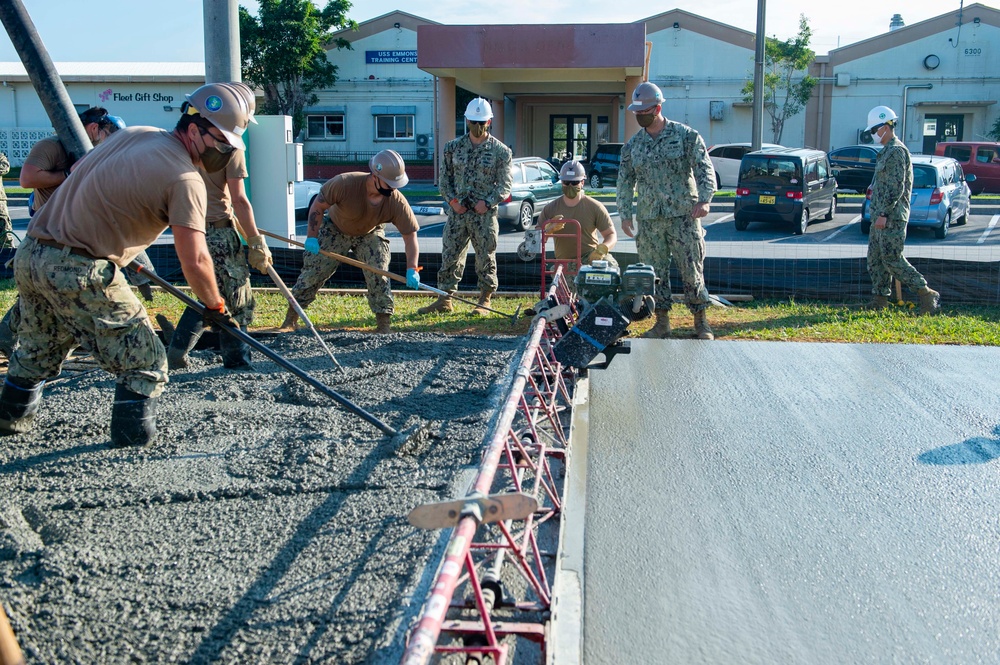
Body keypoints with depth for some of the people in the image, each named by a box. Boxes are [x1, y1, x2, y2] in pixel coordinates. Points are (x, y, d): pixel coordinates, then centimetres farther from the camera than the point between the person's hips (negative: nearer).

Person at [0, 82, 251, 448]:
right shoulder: (185, 178, -11)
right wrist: (215, 307, 0)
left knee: (38, 352, 30)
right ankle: (132, 437, 5)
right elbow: (194, 260, -16)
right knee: (143, 362, 4)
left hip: (30, 254, 9)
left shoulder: (134, 133, 12)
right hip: (82, 271, -9)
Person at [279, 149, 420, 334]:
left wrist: (412, 269, -35)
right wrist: (312, 237, -22)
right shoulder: (345, 183, -35)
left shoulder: (397, 202, -30)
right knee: (312, 273, -1)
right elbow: (318, 206, -20)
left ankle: (383, 325, 0)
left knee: (379, 275, -14)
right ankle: (289, 321, 11)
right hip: (335, 229, -1)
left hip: (370, 235, 1)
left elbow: (410, 236, -24)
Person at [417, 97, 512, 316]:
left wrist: (488, 202, -13)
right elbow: (445, 177, 12)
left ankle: (485, 300, 13)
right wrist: (452, 199, -3)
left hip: (485, 214, -3)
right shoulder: (453, 147, 9)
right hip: (457, 211, 3)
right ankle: (445, 299, 12)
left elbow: (505, 184, 0)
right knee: (450, 255, 4)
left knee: (486, 258, 2)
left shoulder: (500, 151, 1)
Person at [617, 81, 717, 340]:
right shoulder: (632, 145, 10)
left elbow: (705, 169, -4)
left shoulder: (686, 136, 0)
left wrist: (704, 199, -19)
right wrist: (625, 215, 8)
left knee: (692, 271, -1)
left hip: (683, 216, -3)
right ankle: (662, 322, 16)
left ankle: (701, 321, 11)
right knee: (655, 273, 6)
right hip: (648, 220, 3)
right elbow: (625, 181, 14)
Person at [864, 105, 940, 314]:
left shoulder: (896, 151, -14)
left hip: (892, 218, -10)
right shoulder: (886, 152, 17)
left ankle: (927, 293, -3)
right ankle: (880, 299, 14)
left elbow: (896, 188, -21)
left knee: (892, 260, -9)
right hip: (881, 216, 10)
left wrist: (884, 214, -23)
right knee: (875, 258, 10)